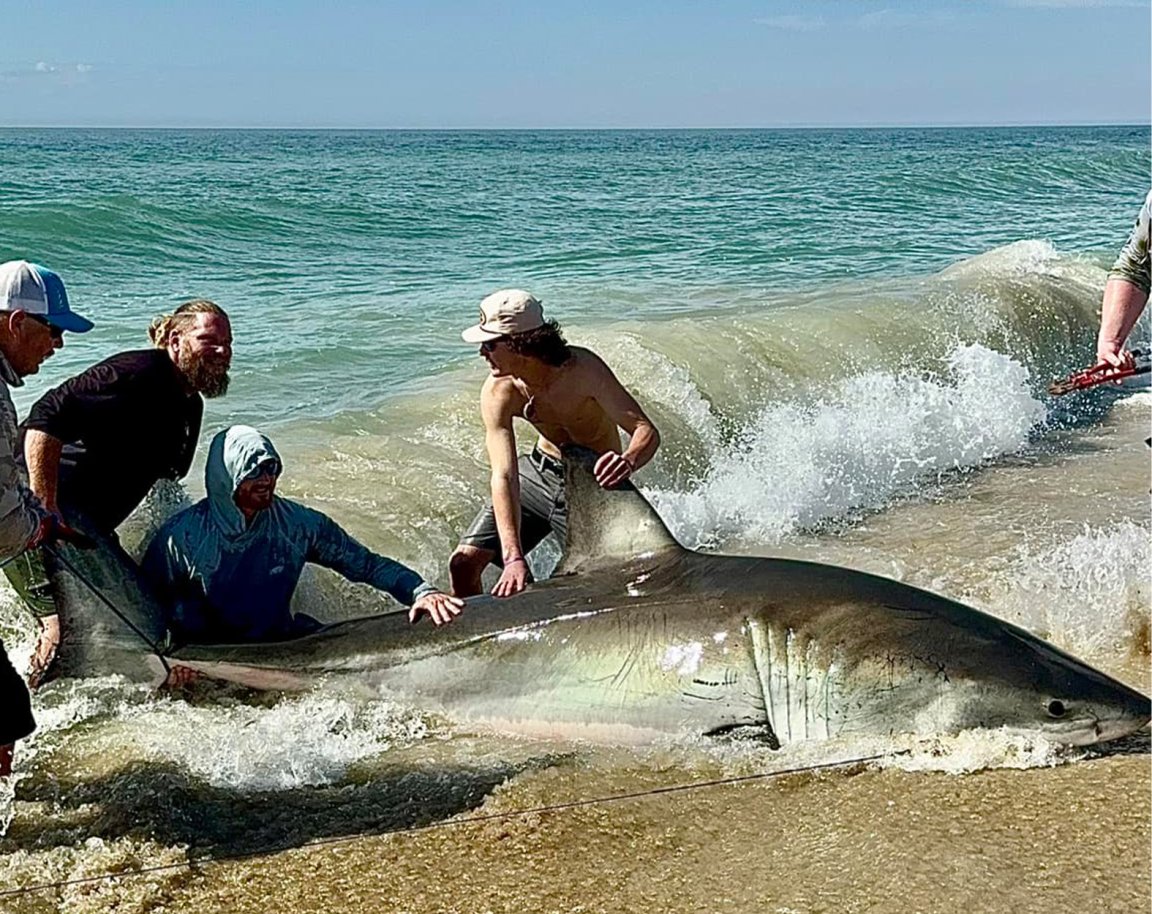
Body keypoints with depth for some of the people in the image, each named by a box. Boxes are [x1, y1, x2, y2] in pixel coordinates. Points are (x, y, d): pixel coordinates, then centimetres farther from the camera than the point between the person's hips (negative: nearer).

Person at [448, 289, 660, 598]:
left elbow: (646, 430, -32)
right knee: (464, 562, -5)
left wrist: (629, 460, -57)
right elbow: (503, 476, -29)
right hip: (537, 473, 3)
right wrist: (513, 559, -40)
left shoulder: (582, 369, -29)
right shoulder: (498, 393, -21)